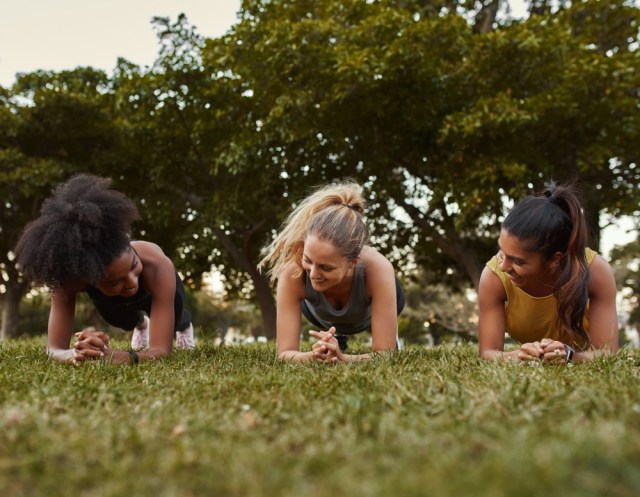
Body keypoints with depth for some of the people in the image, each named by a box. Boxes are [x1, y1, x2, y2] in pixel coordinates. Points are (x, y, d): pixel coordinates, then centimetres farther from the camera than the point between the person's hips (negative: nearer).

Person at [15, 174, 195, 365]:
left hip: (153, 290, 0)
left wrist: (112, 356, -73)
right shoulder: (71, 277, -46)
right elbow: (55, 349, -46)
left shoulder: (157, 265, -51)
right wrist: (75, 355, -70)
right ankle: (141, 324, 50)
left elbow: (162, 349, -53)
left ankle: (184, 323, 57)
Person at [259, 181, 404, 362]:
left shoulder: (377, 269, -49)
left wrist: (341, 358, -65)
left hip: (372, 308, 0)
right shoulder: (293, 272, -45)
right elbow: (284, 353, -42)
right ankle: (339, 336, 51)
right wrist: (314, 356, -64)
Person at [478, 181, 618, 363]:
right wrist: (517, 356, -48)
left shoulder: (595, 271, -30)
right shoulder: (494, 276, -29)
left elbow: (607, 353, -28)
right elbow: (488, 353, -27)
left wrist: (569, 355, -48)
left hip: (580, 363, 0)